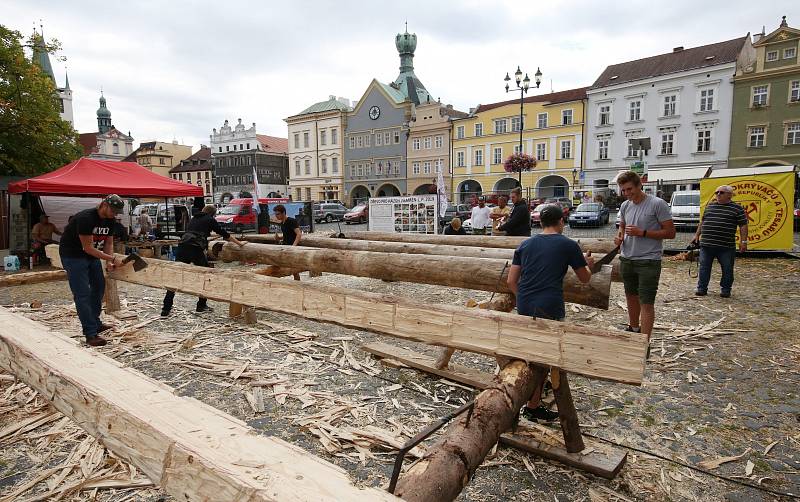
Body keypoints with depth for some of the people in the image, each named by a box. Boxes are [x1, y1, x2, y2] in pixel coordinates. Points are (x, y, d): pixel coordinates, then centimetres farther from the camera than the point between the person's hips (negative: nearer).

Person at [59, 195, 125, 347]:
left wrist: (109, 262, -12)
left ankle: (96, 323, 27)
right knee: (82, 294, -10)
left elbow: (109, 243, 3)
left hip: (92, 254, 9)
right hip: (73, 255, -9)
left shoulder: (109, 220, -3)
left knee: (99, 286, 14)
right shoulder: (86, 218, -28)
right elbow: (88, 247, -28)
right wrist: (112, 258, -27)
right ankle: (91, 334, -9)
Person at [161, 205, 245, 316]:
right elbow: (224, 234, 13)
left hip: (182, 246, 5)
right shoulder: (210, 220, 11)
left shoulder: (193, 219, 26)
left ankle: (166, 309, 4)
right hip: (196, 249, -5)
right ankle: (202, 305, 17)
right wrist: (239, 243, 23)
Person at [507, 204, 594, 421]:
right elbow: (585, 279, 14)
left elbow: (511, 281, 10)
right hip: (549, 309, -5)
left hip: (524, 307, 5)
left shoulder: (525, 244, 12)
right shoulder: (568, 245, 1)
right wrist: (588, 264, 35)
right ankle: (533, 407, 12)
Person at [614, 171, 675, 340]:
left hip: (649, 261, -6)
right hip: (626, 259, 7)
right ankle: (634, 329, 41)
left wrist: (642, 232, -20)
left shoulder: (658, 204, -12)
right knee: (631, 296, 21)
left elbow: (670, 232, -11)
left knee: (646, 303, -4)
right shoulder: (625, 206, 6)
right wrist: (619, 237, 1)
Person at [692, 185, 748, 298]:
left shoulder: (737, 208, 1)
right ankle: (702, 288, 12)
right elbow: (702, 222, 21)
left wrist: (743, 241, -7)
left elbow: (743, 226, -1)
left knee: (727, 269, 6)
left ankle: (725, 289, 19)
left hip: (726, 246, -3)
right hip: (706, 244, 3)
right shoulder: (709, 206, 13)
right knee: (704, 267, 5)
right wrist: (697, 235, 18)